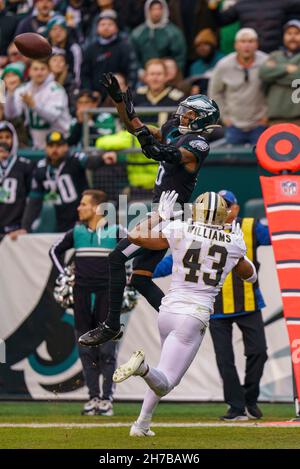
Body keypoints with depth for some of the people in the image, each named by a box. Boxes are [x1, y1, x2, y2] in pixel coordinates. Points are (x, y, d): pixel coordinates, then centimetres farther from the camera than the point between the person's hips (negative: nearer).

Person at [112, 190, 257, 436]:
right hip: (195, 317, -2)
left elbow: (135, 236, 1)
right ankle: (143, 367, -38)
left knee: (166, 378, 27)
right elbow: (251, 275, 20)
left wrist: (161, 215, 13)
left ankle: (142, 424, 16)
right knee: (164, 383, -4)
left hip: (168, 311, 2)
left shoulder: (181, 232, -3)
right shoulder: (232, 245, 2)